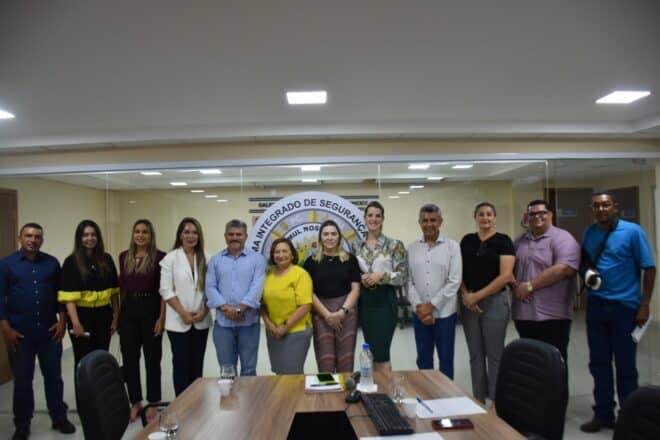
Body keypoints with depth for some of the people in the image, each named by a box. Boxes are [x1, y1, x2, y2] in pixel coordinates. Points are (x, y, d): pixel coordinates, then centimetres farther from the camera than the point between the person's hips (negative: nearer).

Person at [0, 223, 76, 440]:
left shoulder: (52, 263, 4)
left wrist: (62, 321, -2)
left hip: (49, 330, 2)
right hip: (20, 333, -1)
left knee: (53, 375, 10)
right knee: (22, 379, 9)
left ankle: (59, 417, 23)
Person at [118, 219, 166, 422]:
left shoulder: (159, 257, -8)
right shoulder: (124, 257, 7)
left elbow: (163, 289, -9)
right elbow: (121, 286, 11)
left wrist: (162, 317, -13)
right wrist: (117, 313, 8)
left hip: (150, 310, -4)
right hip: (128, 311, 5)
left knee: (152, 358, 6)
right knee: (129, 358, 10)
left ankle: (153, 404, 20)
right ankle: (135, 402, 25)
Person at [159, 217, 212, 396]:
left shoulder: (205, 258, 3)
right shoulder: (171, 258, -3)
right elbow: (166, 290, -7)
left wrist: (204, 311, -8)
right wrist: (183, 313, -12)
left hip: (201, 321, 3)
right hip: (178, 321, -2)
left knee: (197, 364, 11)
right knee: (181, 364, 3)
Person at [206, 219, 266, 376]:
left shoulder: (257, 259, 2)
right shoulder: (215, 260, 10)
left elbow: (257, 287, -9)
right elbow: (210, 287, 0)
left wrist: (239, 309, -18)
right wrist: (226, 309, -14)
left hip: (248, 322, -2)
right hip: (222, 322, 2)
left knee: (248, 368, 8)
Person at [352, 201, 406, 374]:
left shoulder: (394, 245, -5)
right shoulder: (356, 245, 6)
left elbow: (402, 276, -6)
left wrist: (382, 275, -19)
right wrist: (361, 277, -8)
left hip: (384, 301, -4)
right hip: (364, 301, 4)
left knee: (381, 352, -4)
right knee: (372, 351, 13)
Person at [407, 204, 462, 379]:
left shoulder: (452, 246, -3)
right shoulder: (411, 248, 4)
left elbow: (454, 281, -8)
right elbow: (409, 281, 3)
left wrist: (431, 305, -11)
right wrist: (419, 306, -9)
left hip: (444, 312, -2)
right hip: (419, 313, 3)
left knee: (446, 359, 9)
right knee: (423, 358, 13)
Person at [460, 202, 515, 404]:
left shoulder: (503, 241, -4)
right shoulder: (467, 240, 9)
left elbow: (505, 275, -12)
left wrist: (478, 295, -13)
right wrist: (465, 294, -8)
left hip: (494, 302, -4)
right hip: (468, 303, 4)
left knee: (494, 354, 2)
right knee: (475, 354, 11)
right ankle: (478, 399, 22)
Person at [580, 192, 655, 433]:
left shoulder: (633, 231, -8)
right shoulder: (589, 233, 6)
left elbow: (649, 268, -7)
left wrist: (644, 305, -12)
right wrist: (588, 273, -5)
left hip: (625, 306, -4)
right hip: (595, 305, 4)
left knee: (625, 364, 6)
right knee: (598, 362, 10)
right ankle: (603, 414, 24)